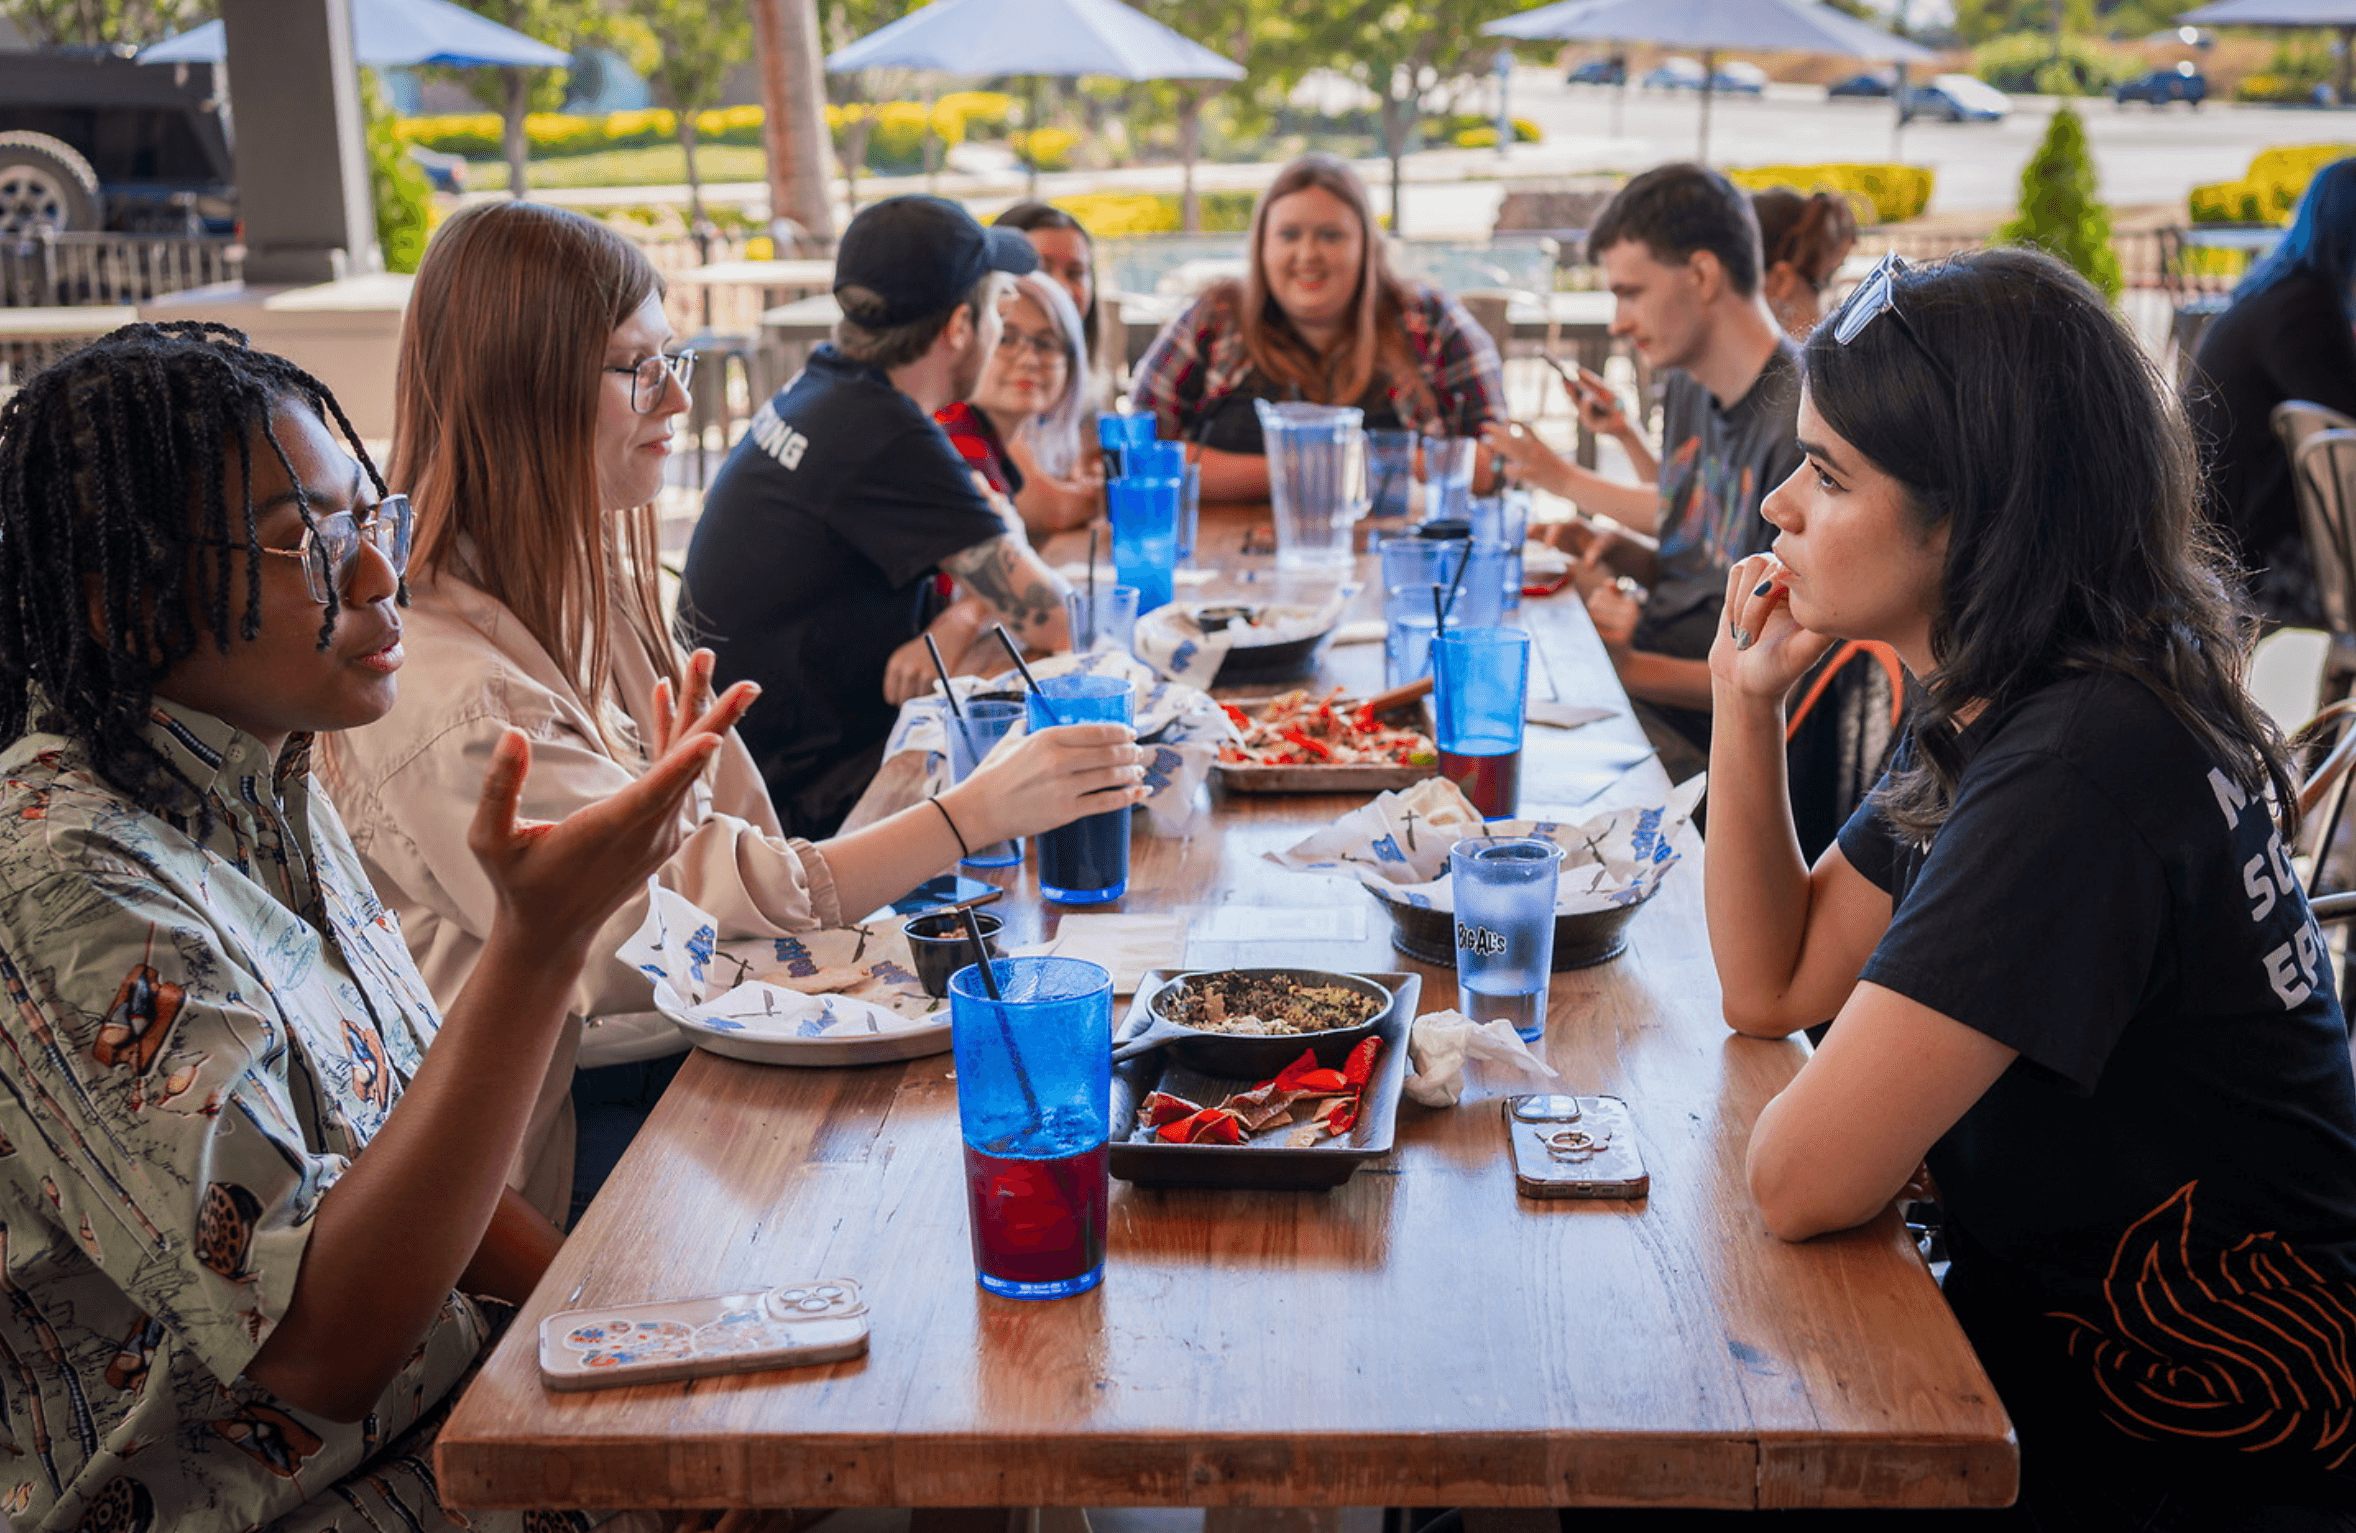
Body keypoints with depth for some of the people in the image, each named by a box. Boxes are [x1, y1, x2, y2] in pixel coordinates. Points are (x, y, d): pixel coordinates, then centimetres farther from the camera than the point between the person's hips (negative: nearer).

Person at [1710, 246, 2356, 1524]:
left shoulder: (2079, 769, -29)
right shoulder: (1996, 714, 1)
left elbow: (1802, 1179, -30)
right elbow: (1773, 987, 6)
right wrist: (1747, 698, -3)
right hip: (2066, 1338, 8)